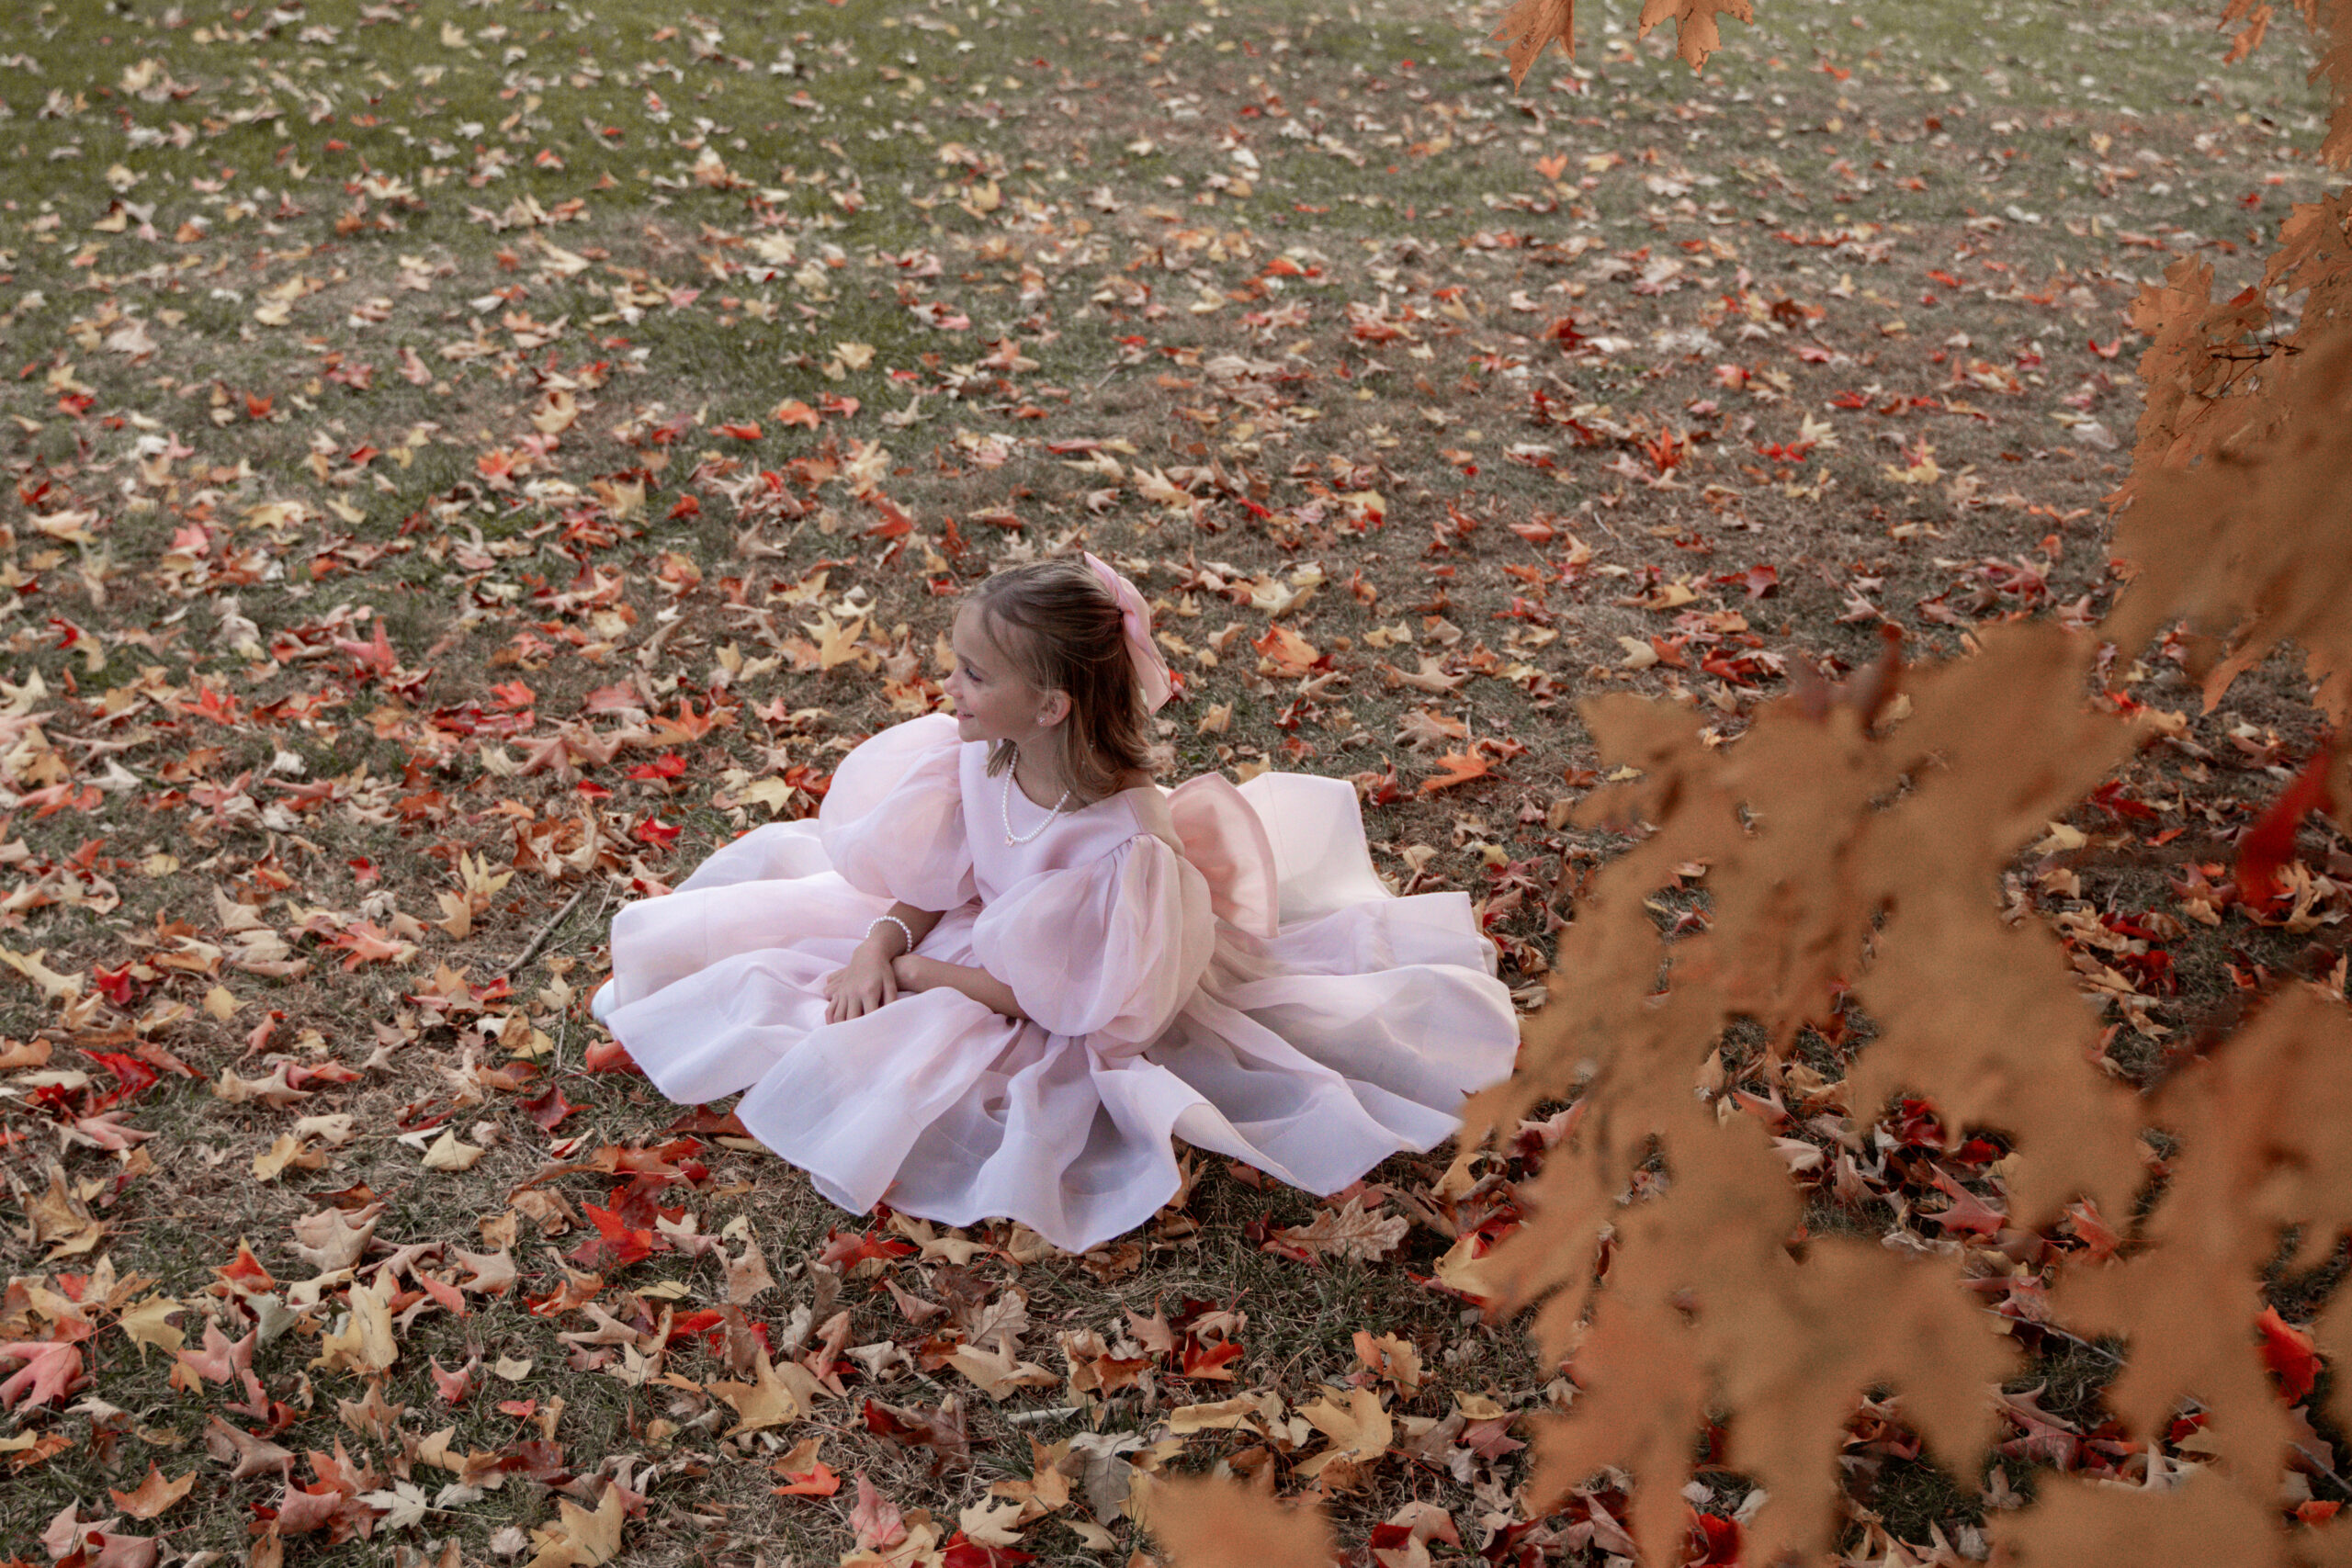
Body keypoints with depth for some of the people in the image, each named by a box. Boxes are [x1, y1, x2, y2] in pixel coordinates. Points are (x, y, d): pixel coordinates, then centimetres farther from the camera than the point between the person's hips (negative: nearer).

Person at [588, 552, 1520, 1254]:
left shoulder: (1125, 840, -35)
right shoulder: (981, 756, -16)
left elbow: (1060, 997, -26)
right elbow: (938, 879, -1)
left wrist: (918, 972, -19)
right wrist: (878, 946, -19)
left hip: (1067, 1038, -6)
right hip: (973, 949, 6)